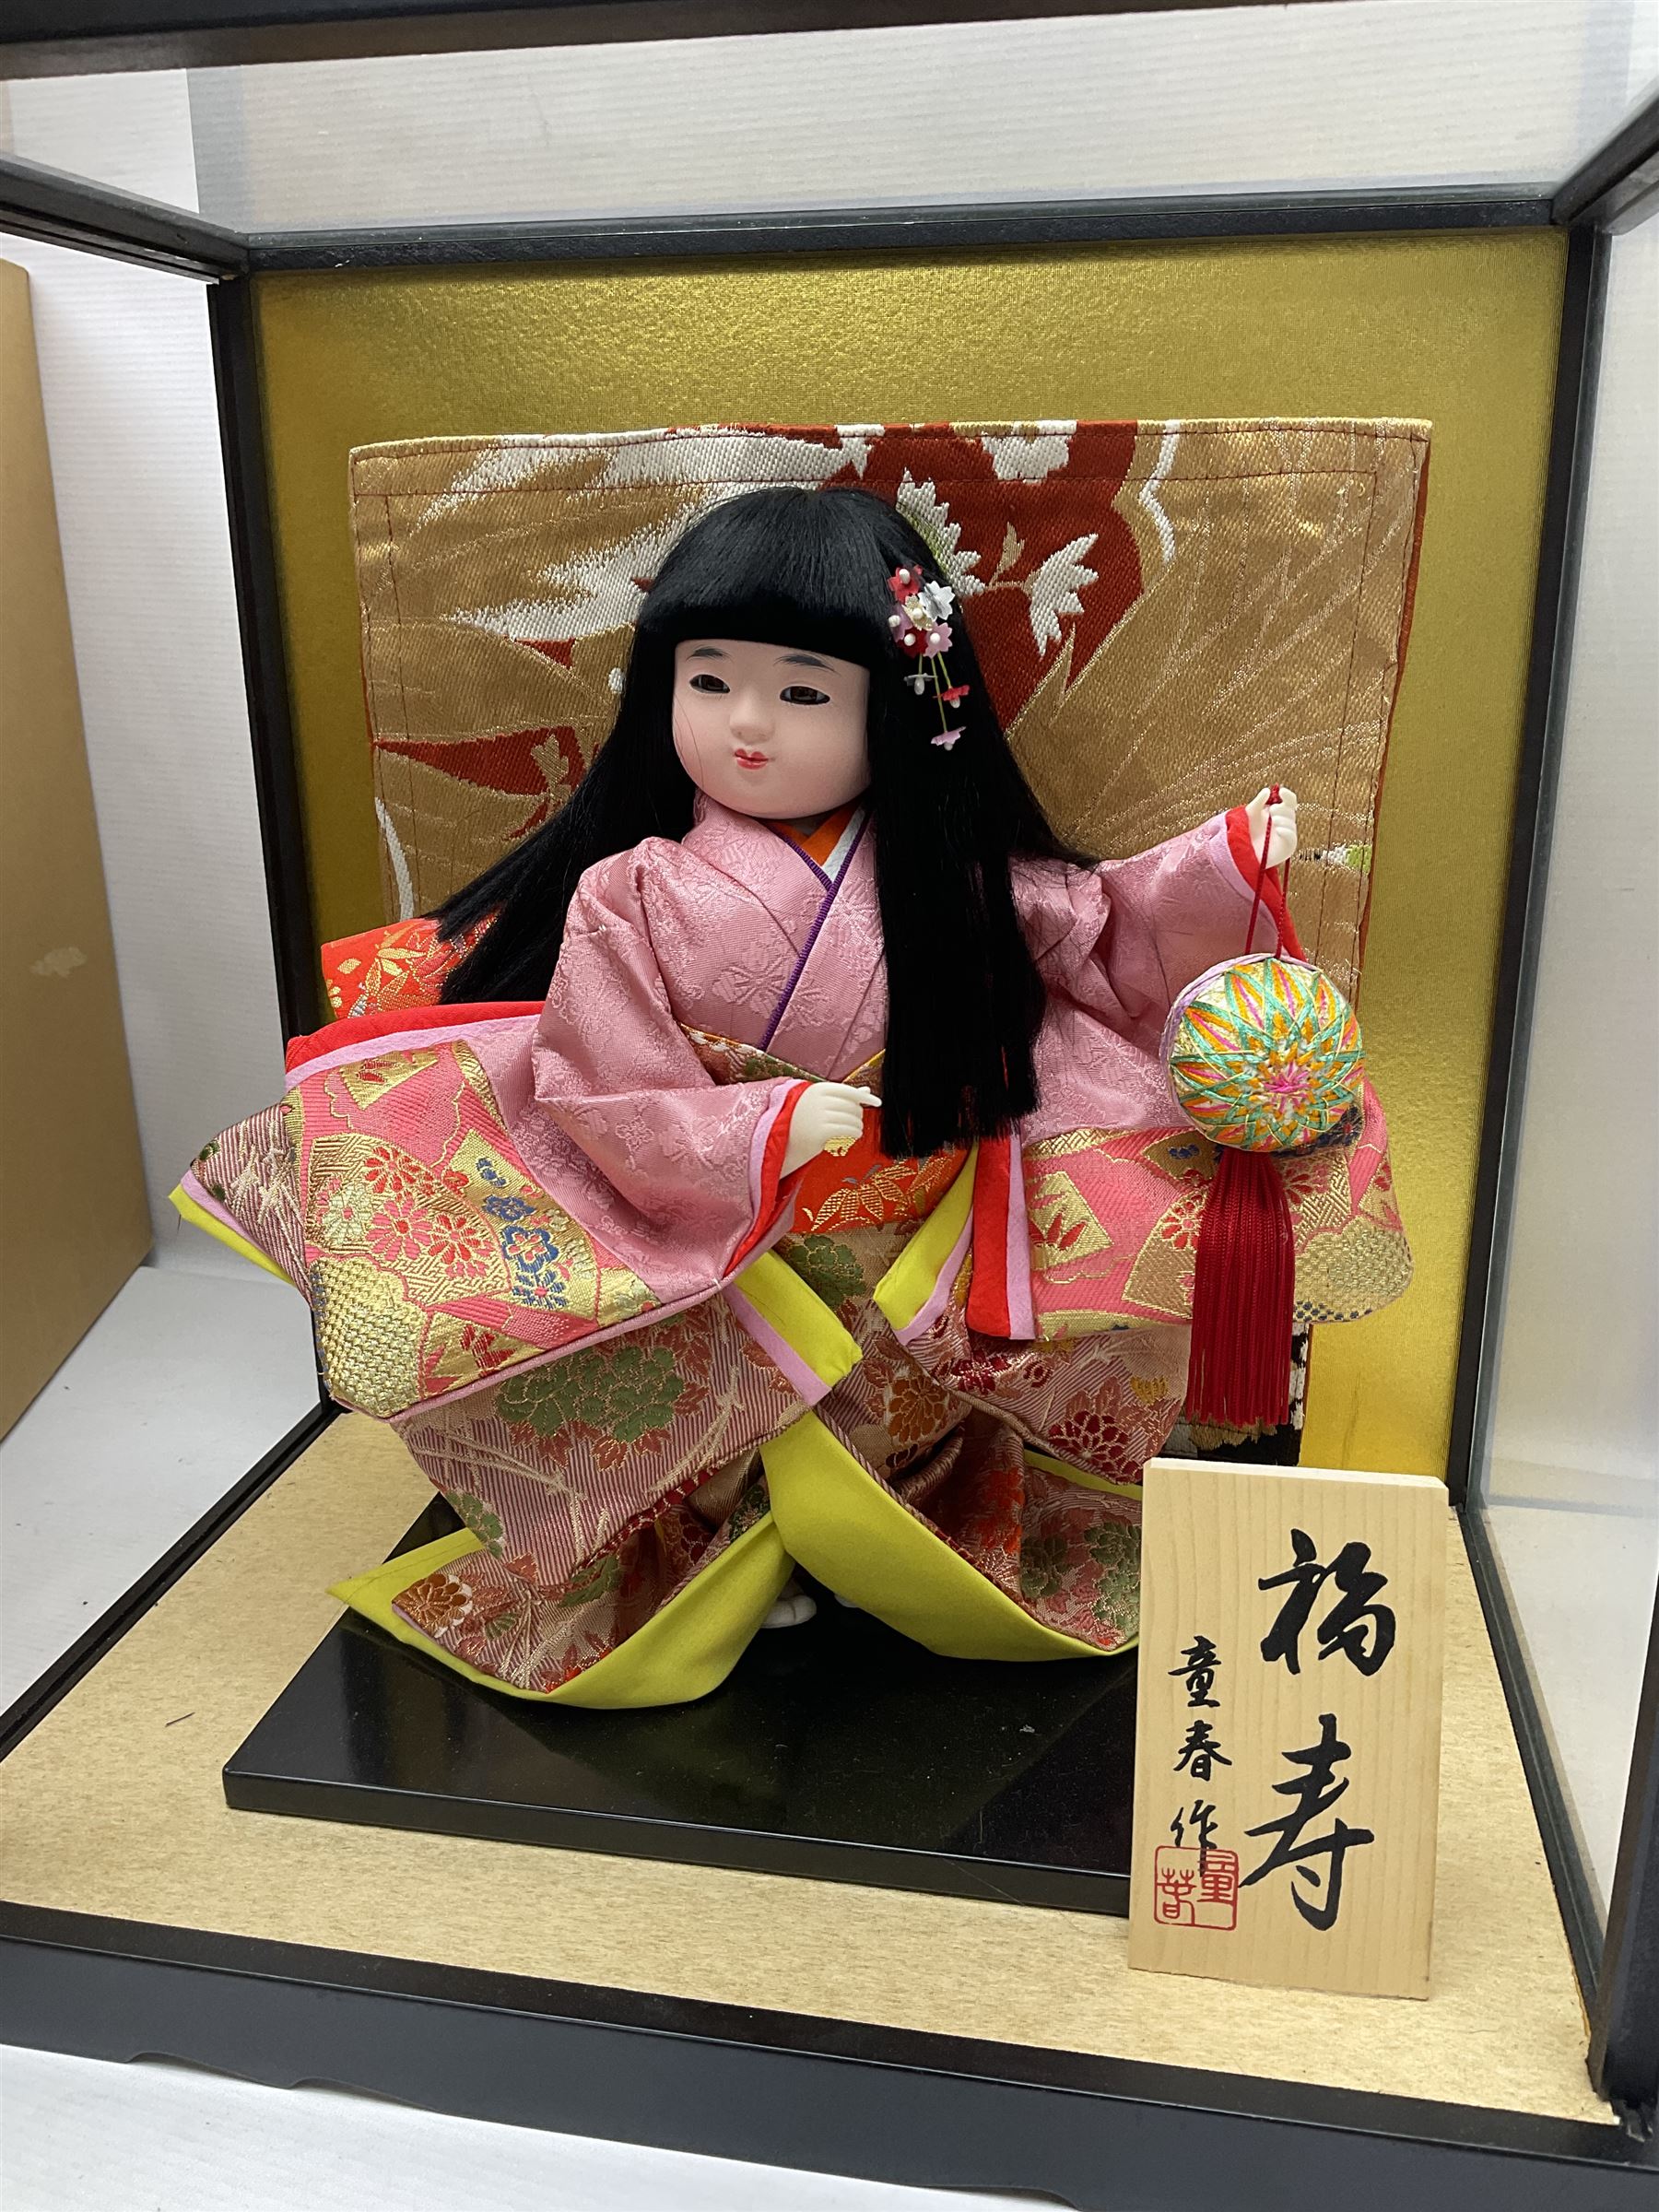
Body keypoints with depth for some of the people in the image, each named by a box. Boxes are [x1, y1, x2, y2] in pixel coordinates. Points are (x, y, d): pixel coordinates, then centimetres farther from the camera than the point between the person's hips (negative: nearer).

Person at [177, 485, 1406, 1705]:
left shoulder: (946, 877, -4)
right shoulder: (633, 896, -12)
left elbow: (1094, 928, 10)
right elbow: (609, 1099, -12)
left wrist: (1227, 865, 0)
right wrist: (764, 1134, -23)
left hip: (924, 1253, 3)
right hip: (722, 1259, -2)